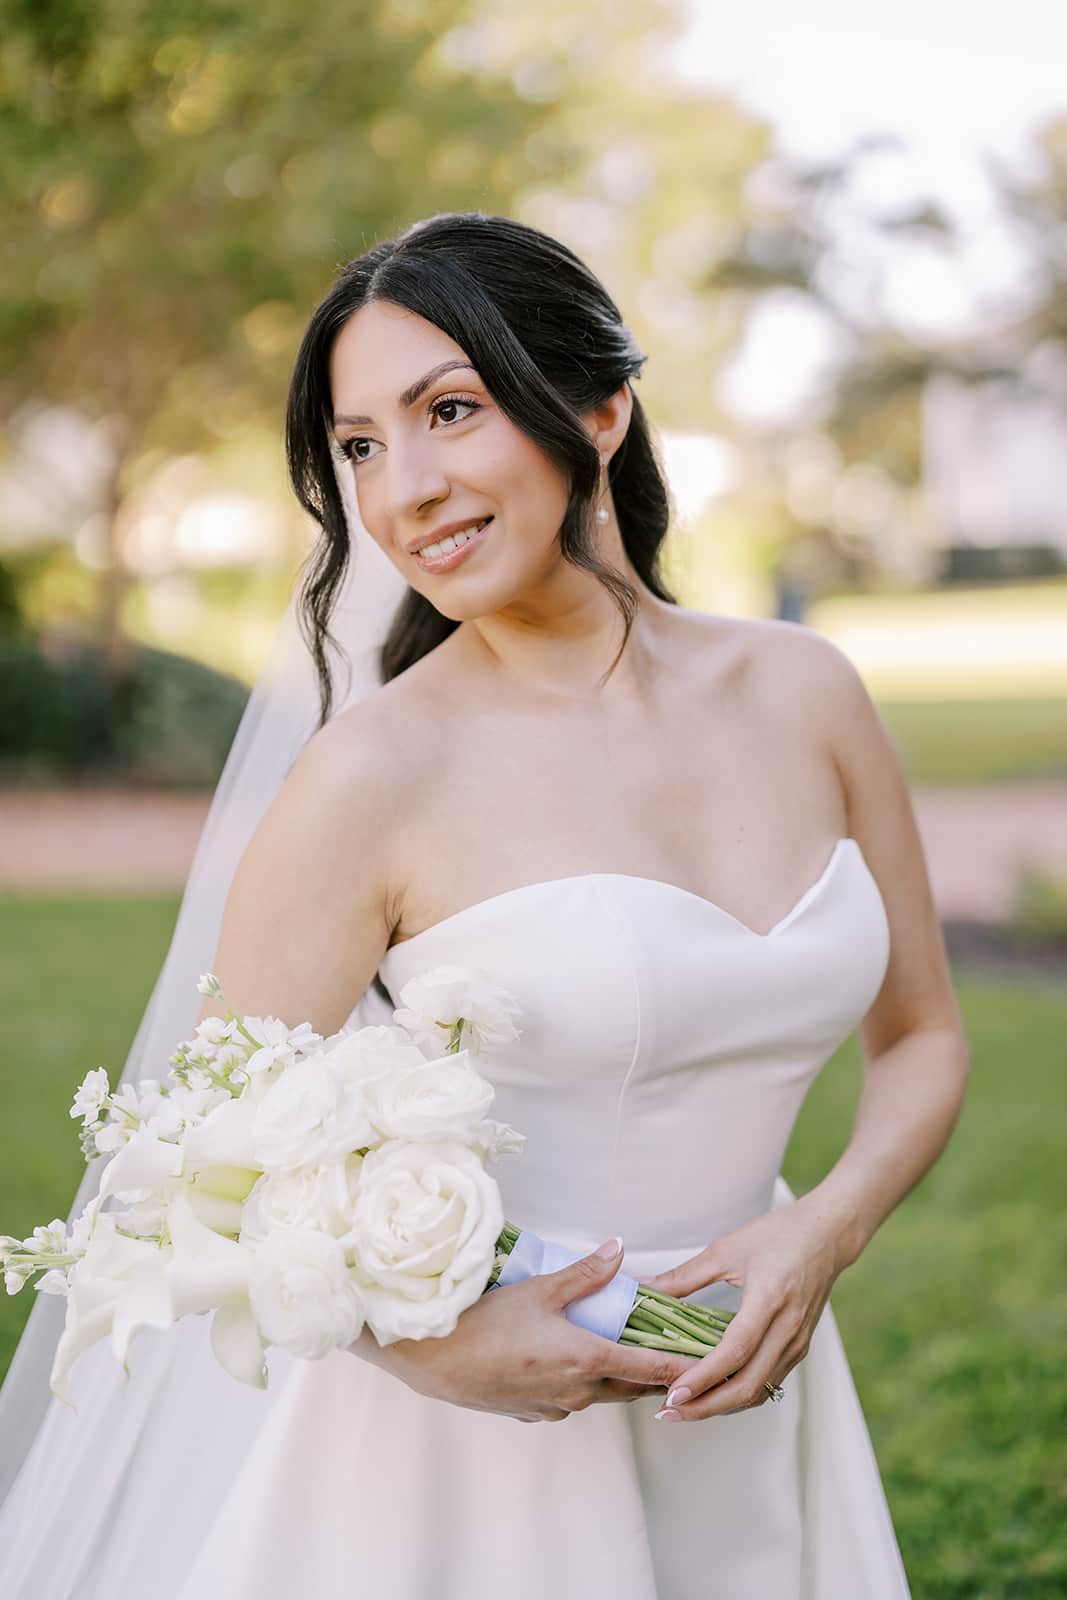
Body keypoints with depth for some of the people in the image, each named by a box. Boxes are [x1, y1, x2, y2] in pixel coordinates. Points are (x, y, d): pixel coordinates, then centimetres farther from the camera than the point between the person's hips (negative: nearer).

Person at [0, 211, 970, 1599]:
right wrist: (424, 1337, -24)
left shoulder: (801, 692, -2)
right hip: (473, 1431, -4)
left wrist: (825, 1229, -9)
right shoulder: (374, 774, -15)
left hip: (744, 1421, 4)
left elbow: (922, 1039, 8)